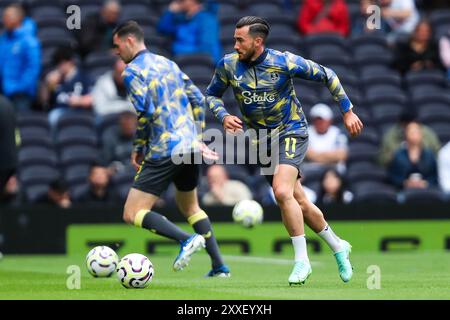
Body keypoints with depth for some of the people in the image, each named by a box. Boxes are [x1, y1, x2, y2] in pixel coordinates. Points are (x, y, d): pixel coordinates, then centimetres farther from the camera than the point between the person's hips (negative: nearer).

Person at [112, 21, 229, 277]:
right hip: (190, 147, 8)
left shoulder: (132, 71, -6)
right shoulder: (168, 64, 18)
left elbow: (145, 111, -17)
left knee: (132, 214, -6)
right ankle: (219, 266, 18)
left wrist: (138, 148, -3)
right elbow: (198, 99, 17)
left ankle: (187, 239, -22)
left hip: (164, 151, -8)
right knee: (190, 206, 26)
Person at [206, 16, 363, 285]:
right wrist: (224, 116, -12)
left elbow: (326, 76, -7)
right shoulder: (229, 65, -8)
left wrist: (347, 111, -5)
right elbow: (212, 95, 8)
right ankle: (338, 247, 31)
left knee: (282, 192, -26)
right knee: (299, 202, 10)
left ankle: (302, 260, -17)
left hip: (292, 132, -5)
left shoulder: (284, 62, -18)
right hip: (263, 140, 5)